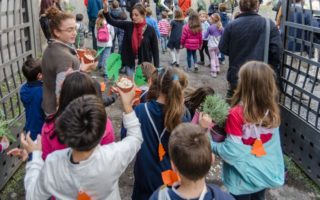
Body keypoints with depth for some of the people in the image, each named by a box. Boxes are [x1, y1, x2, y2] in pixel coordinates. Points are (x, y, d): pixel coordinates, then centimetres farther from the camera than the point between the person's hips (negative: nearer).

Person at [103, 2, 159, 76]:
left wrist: (156, 68, -8)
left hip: (144, 65, -2)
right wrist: (106, 8, -17)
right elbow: (111, 21, -2)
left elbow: (155, 50, -5)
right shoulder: (128, 26, -1)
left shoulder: (150, 30, -8)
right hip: (130, 64, 2)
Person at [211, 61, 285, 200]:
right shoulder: (272, 111, -10)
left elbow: (232, 150, -23)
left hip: (244, 176, -4)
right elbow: (273, 144, 0)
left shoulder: (237, 113, -28)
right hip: (265, 173, 4)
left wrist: (210, 145, -9)